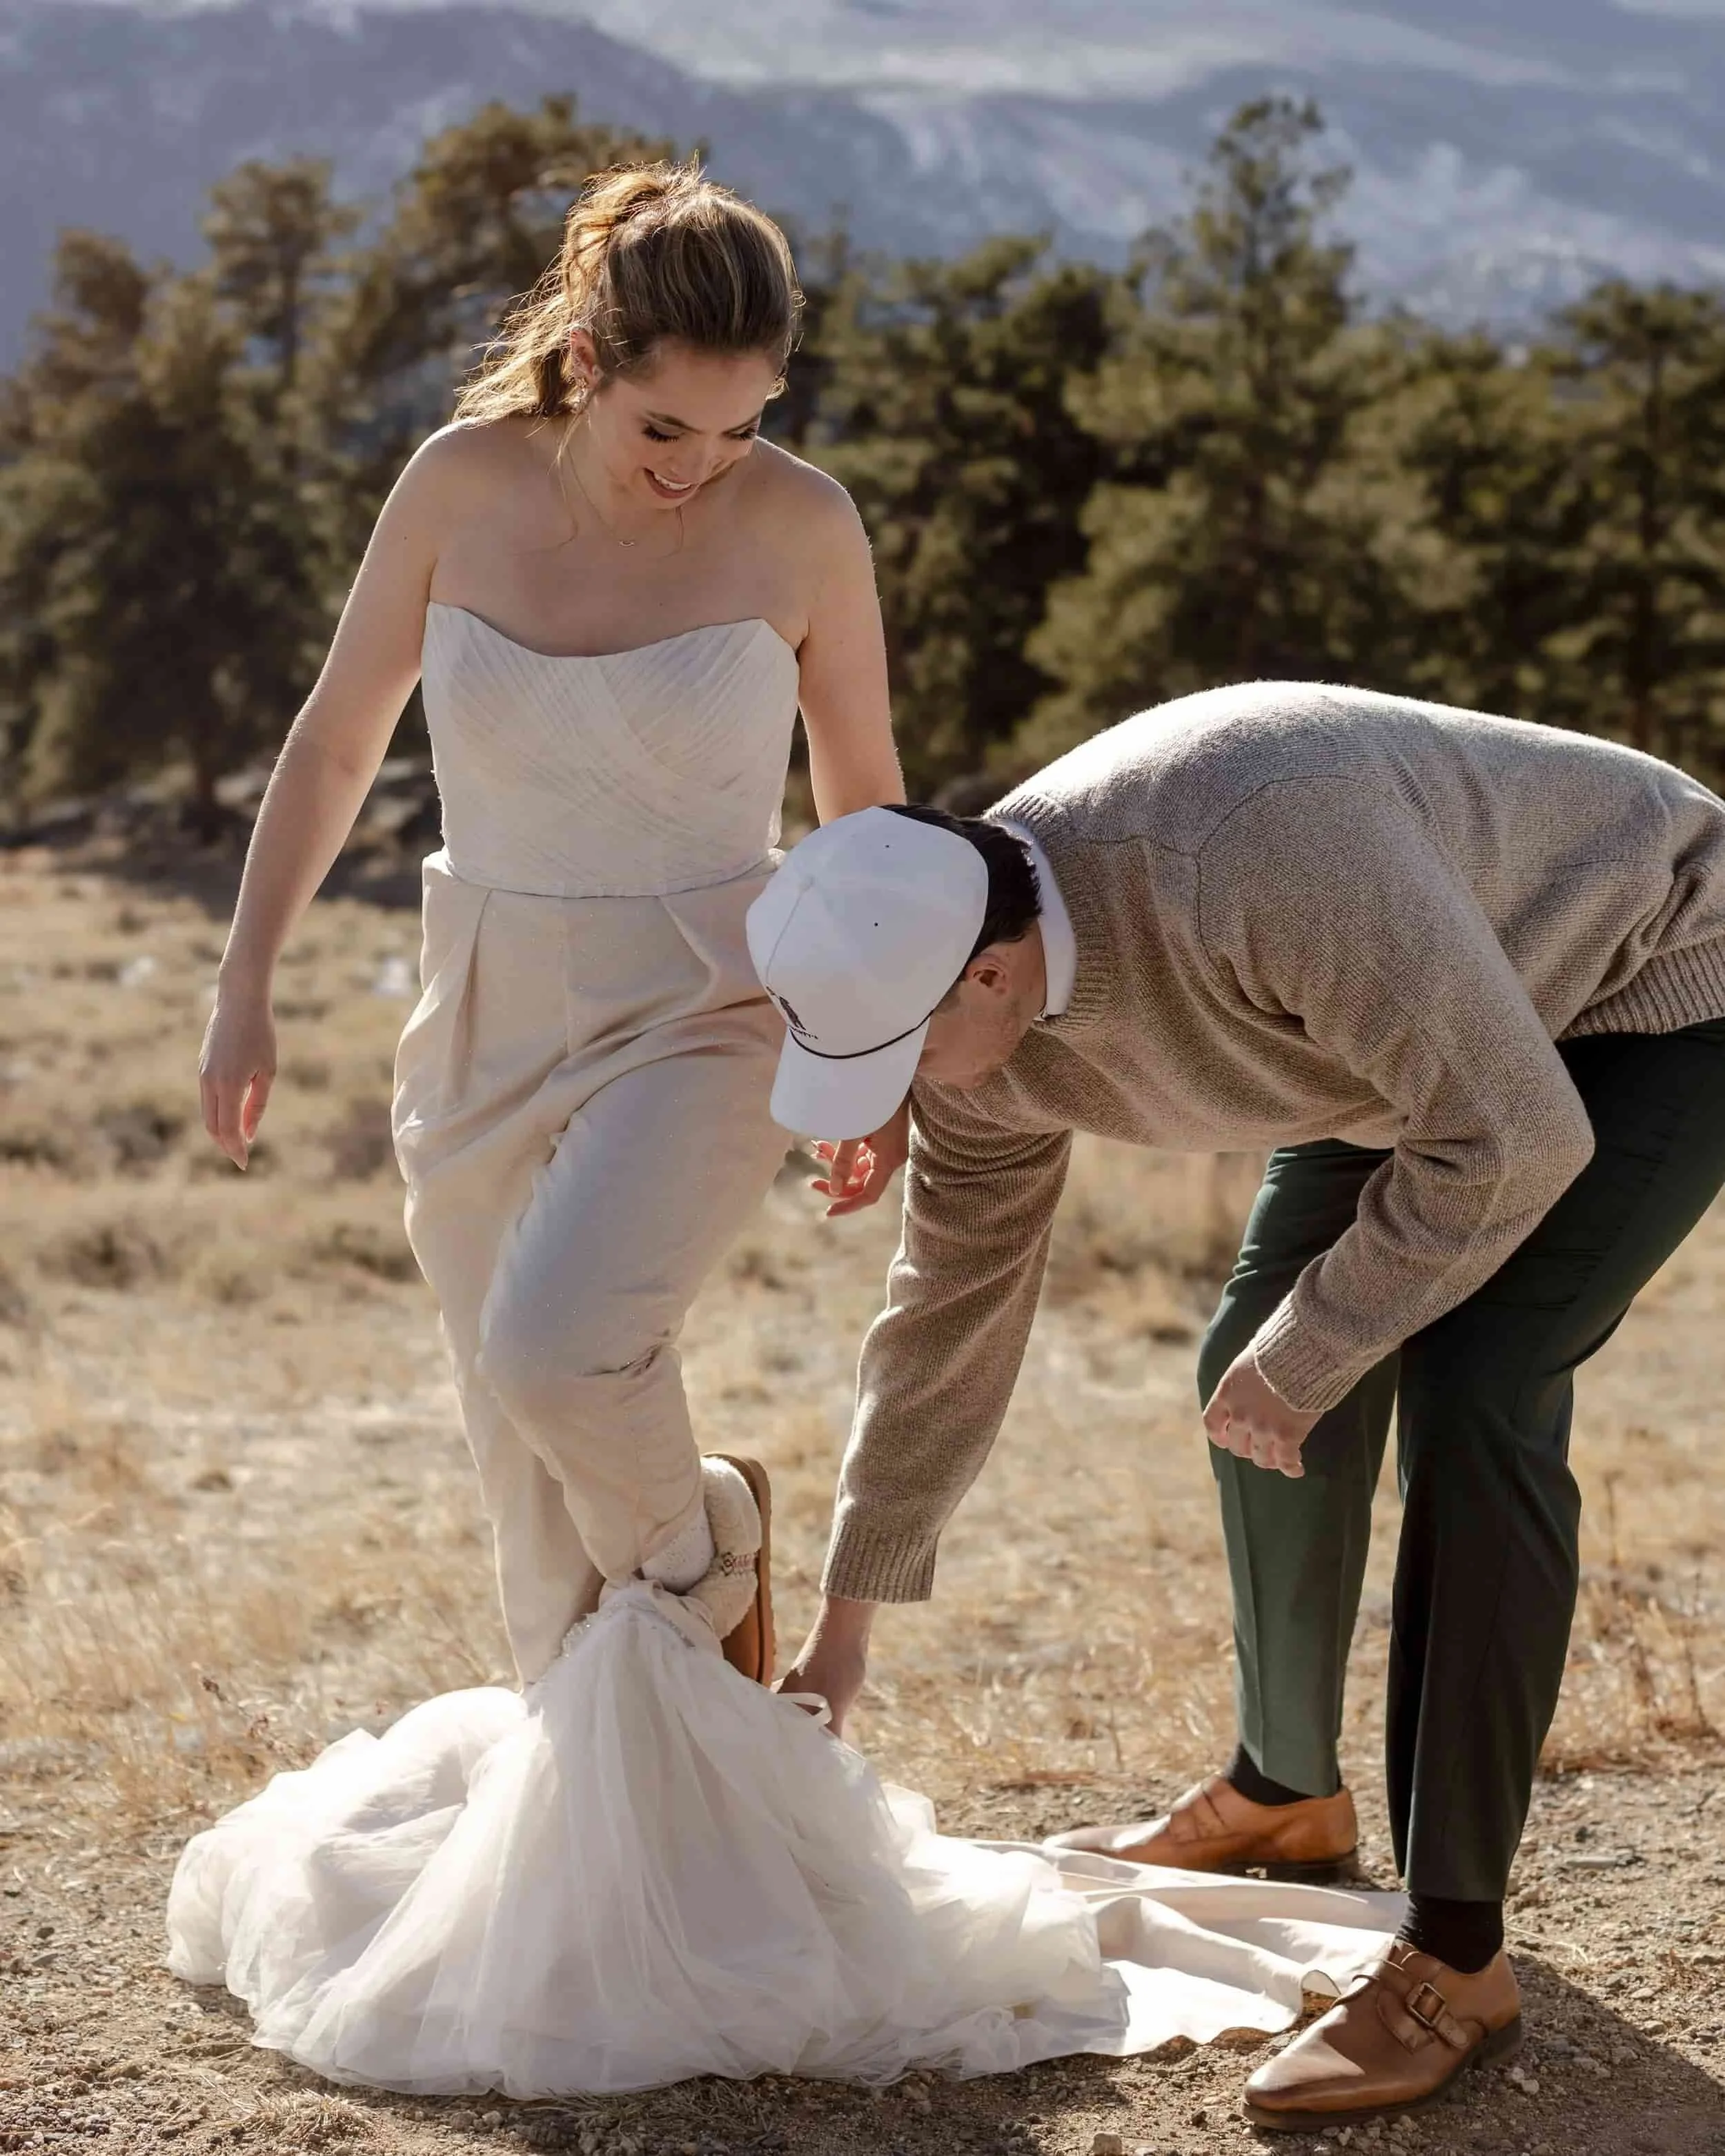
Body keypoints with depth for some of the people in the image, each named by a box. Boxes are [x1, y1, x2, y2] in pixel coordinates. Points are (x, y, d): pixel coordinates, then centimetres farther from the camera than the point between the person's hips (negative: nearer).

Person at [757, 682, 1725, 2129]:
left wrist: (1303, 1356, -23)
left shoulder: (1258, 859, -42)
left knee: (1467, 1397, -22)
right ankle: (1289, 1794, 32)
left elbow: (1513, 1137, -35)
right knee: (1257, 1372, 9)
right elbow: (955, 1307, 0)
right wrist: (850, 1620, 8)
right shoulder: (975, 1002, -14)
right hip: (1433, 1019, 8)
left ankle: (1457, 1956, -14)